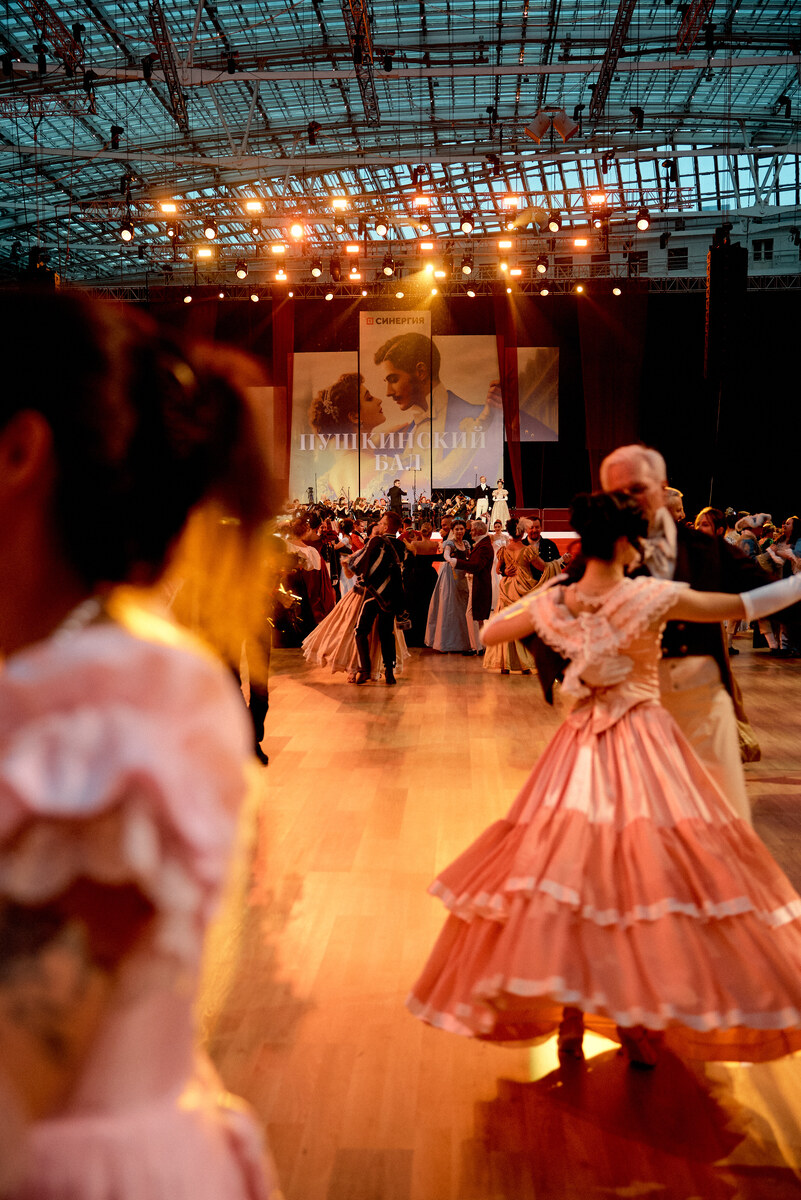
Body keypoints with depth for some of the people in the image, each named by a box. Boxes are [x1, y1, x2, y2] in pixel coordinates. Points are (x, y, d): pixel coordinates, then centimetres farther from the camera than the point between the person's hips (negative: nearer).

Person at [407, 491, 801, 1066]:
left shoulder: (554, 602, -2)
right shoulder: (652, 595, -14)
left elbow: (488, 634, 13)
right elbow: (744, 605, -7)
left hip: (582, 745, 4)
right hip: (644, 743, -4)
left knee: (572, 873, 8)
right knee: (645, 869, 5)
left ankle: (569, 1020, 15)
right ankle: (640, 1023, 13)